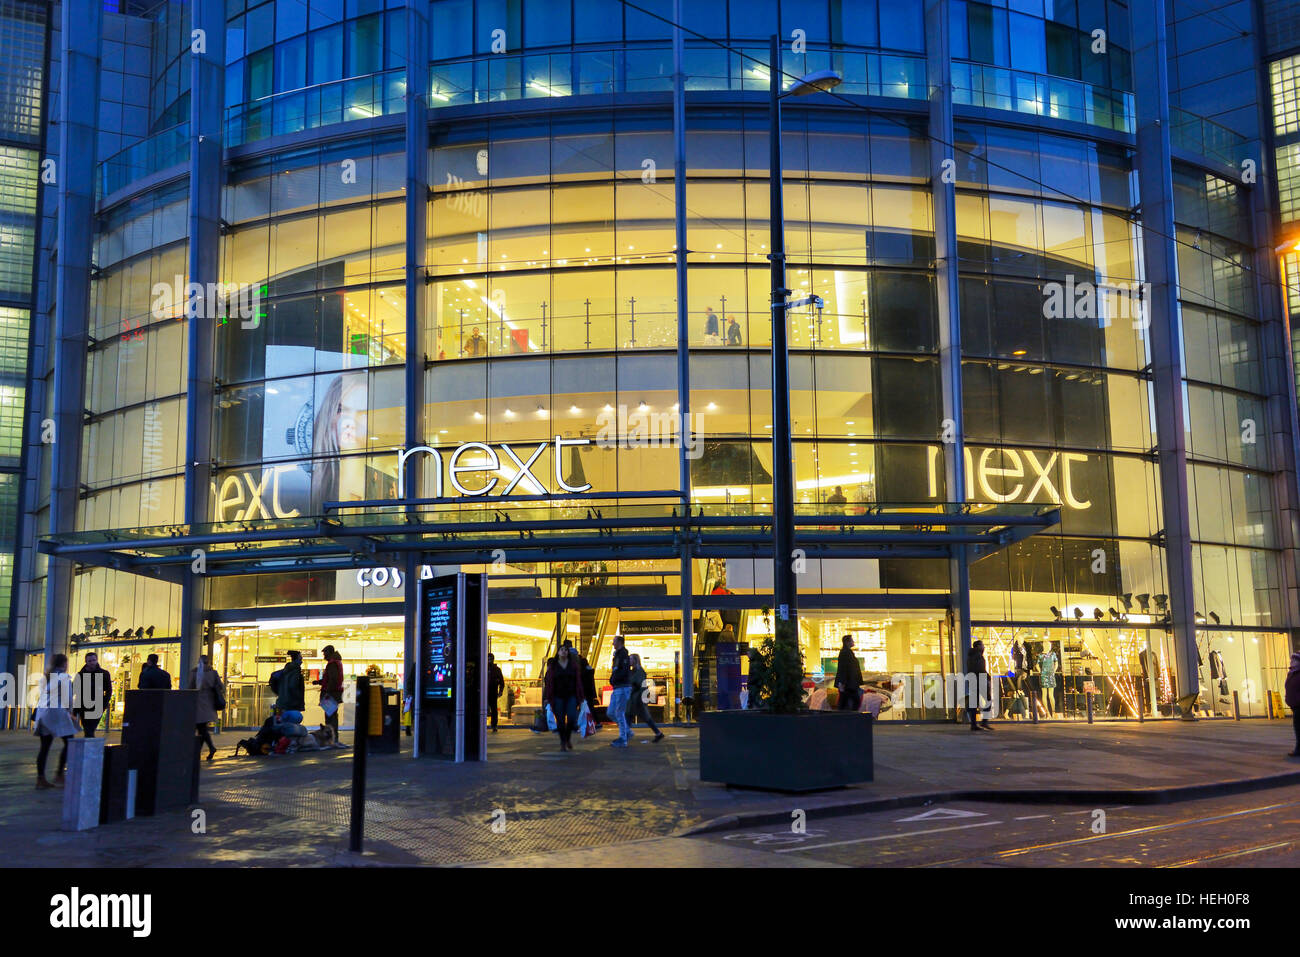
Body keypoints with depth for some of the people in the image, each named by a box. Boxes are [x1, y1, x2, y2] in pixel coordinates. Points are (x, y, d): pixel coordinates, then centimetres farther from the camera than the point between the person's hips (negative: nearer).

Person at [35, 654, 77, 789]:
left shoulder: (46, 677, 16)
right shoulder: (64, 677, -5)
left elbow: (41, 695, 15)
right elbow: (68, 697, -8)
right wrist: (70, 711, 8)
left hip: (42, 711, 8)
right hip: (57, 711, -8)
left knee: (45, 746, 8)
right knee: (69, 743, 0)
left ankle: (40, 779, 6)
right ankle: (59, 775, -7)